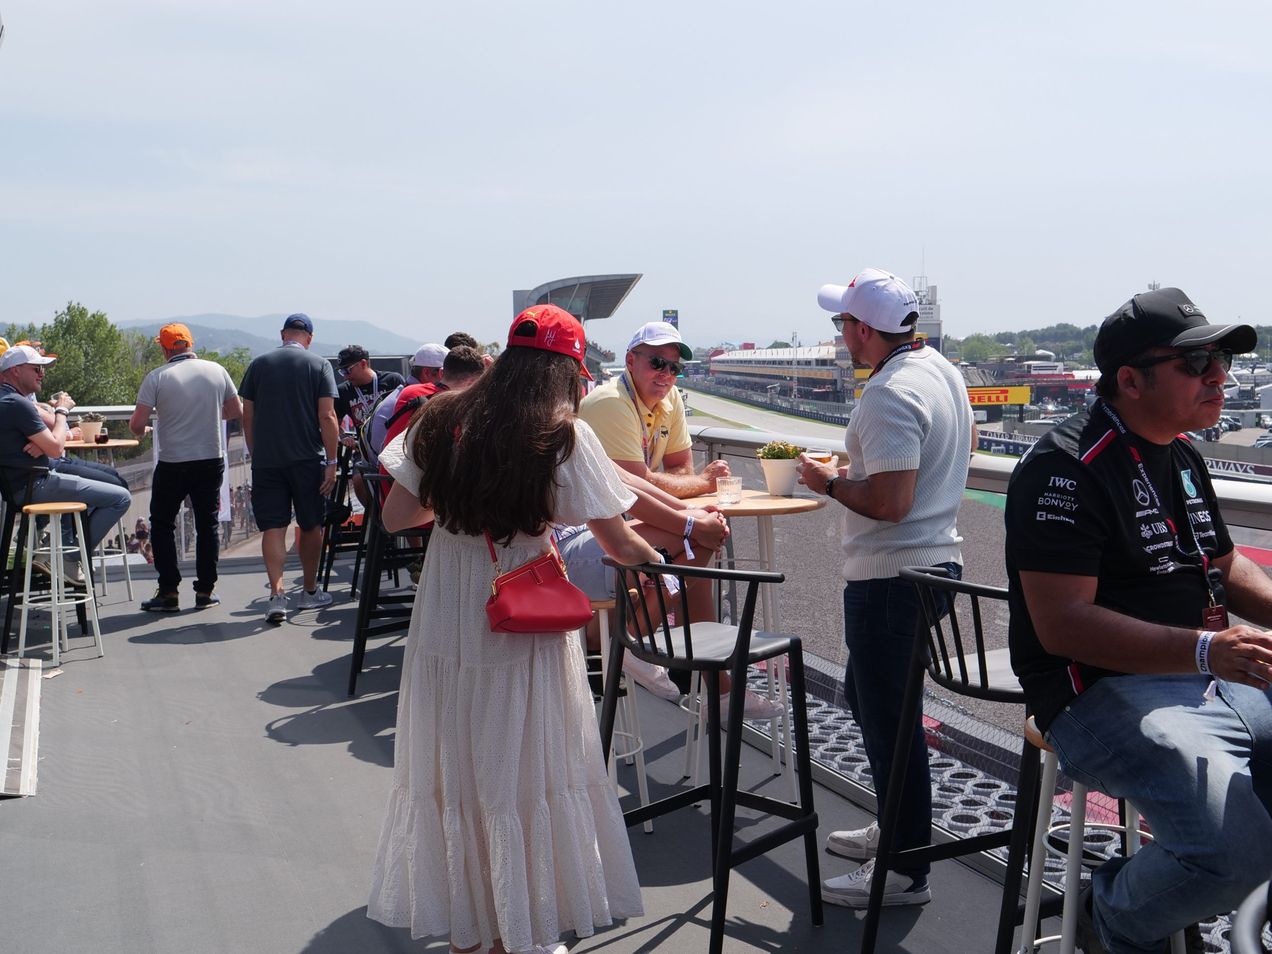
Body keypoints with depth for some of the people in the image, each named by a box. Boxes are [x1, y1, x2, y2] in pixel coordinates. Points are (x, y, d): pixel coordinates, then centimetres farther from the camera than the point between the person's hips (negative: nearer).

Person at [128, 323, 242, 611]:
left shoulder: (157, 377, -8)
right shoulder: (216, 370, 0)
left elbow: (137, 423, -10)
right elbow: (236, 411, 8)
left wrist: (139, 431, 13)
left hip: (172, 463, -3)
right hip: (211, 459, 3)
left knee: (162, 525, 12)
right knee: (207, 524, 12)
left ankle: (168, 592, 10)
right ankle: (205, 591, 14)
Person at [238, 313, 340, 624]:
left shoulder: (258, 365, 6)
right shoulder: (319, 365, -3)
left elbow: (247, 417, 7)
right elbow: (327, 417, -10)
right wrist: (332, 461, -6)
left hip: (266, 459, 2)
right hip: (307, 459, -1)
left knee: (273, 527, 2)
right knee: (311, 526, 13)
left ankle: (277, 594, -11)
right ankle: (309, 592, 25)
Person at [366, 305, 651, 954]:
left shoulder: (441, 421, -1)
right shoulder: (565, 437, -11)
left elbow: (394, 516, 3)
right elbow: (619, 545, -8)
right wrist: (658, 563, 12)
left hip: (442, 633, 4)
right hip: (524, 637, -4)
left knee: (452, 781, 17)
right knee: (526, 785, 13)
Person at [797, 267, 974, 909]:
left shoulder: (889, 394, -21)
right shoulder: (941, 370, 10)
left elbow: (890, 502, -27)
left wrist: (829, 483, -11)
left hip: (890, 576, -11)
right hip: (936, 557, 11)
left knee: (888, 719, 1)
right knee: (866, 695, 23)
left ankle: (907, 871, 14)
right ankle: (898, 830, 37)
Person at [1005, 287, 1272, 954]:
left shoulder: (1181, 456, 16)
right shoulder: (1068, 469, -15)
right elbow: (1061, 624, -21)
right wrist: (1207, 649, -29)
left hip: (1214, 683, 9)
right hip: (1105, 693, -9)